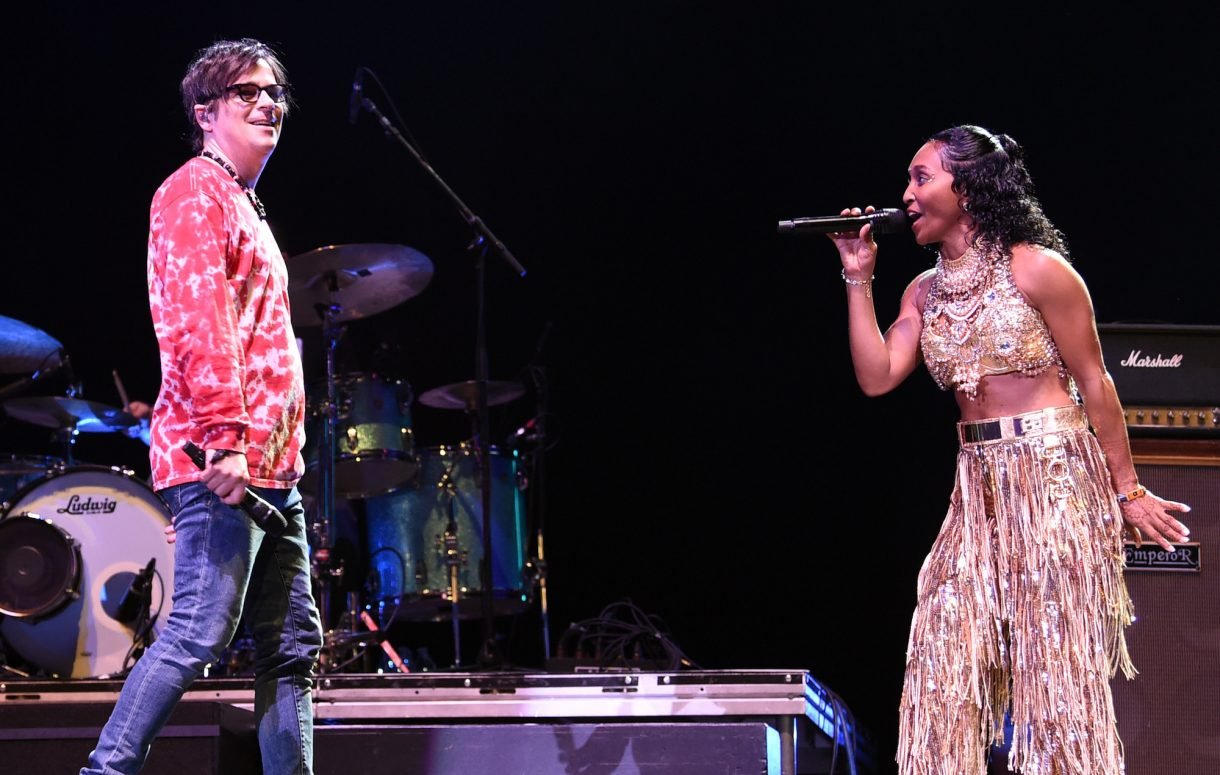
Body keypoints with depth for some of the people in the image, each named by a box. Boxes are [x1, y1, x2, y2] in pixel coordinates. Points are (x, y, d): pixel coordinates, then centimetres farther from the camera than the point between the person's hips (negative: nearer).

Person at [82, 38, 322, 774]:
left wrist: (282, 452, 20)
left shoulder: (246, 206, 25)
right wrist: (226, 432, -25)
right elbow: (196, 317, -17)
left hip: (269, 467, 10)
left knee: (294, 643, 8)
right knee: (200, 631, -14)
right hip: (221, 459, -10)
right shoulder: (195, 191, -4)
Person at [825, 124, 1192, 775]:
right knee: (945, 665, 1)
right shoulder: (925, 292, 11)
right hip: (977, 488, 7)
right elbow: (876, 377, 1)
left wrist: (1128, 491, -3)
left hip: (1054, 476, -6)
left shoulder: (1036, 270, -8)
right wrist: (858, 278, 1)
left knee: (1058, 668, -5)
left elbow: (1093, 383, -5)